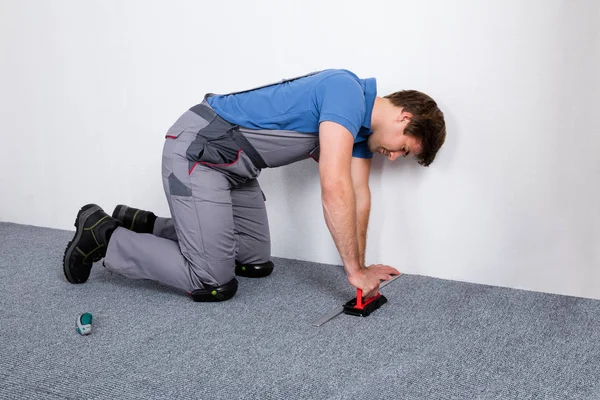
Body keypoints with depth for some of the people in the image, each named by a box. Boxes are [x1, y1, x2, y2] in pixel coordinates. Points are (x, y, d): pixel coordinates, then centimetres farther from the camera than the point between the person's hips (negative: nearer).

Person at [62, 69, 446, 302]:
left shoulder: (362, 125, 8)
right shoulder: (347, 91, -22)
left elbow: (359, 197, 9)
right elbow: (335, 189, -28)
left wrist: (361, 268, 2)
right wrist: (356, 271, -20)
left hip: (233, 166, 10)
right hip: (197, 150, -10)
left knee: (257, 263, 15)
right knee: (213, 283, -10)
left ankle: (144, 225, 22)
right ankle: (103, 236, 6)